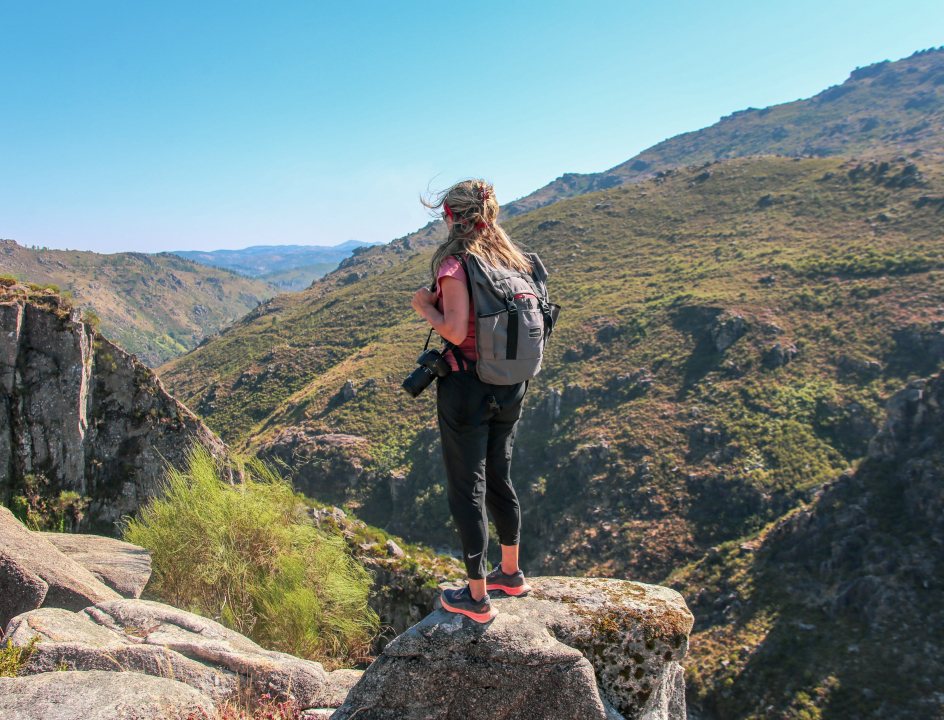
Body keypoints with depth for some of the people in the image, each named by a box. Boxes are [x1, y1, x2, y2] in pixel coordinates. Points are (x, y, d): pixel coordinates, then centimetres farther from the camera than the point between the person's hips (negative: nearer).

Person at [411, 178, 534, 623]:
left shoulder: (455, 264, -15)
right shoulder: (513, 260, 6)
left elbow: (455, 331, -24)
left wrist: (425, 305, -5)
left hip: (466, 387, -7)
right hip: (510, 387, 7)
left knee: (467, 490, 4)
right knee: (499, 479, 22)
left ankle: (476, 597, 16)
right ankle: (511, 573, 37)